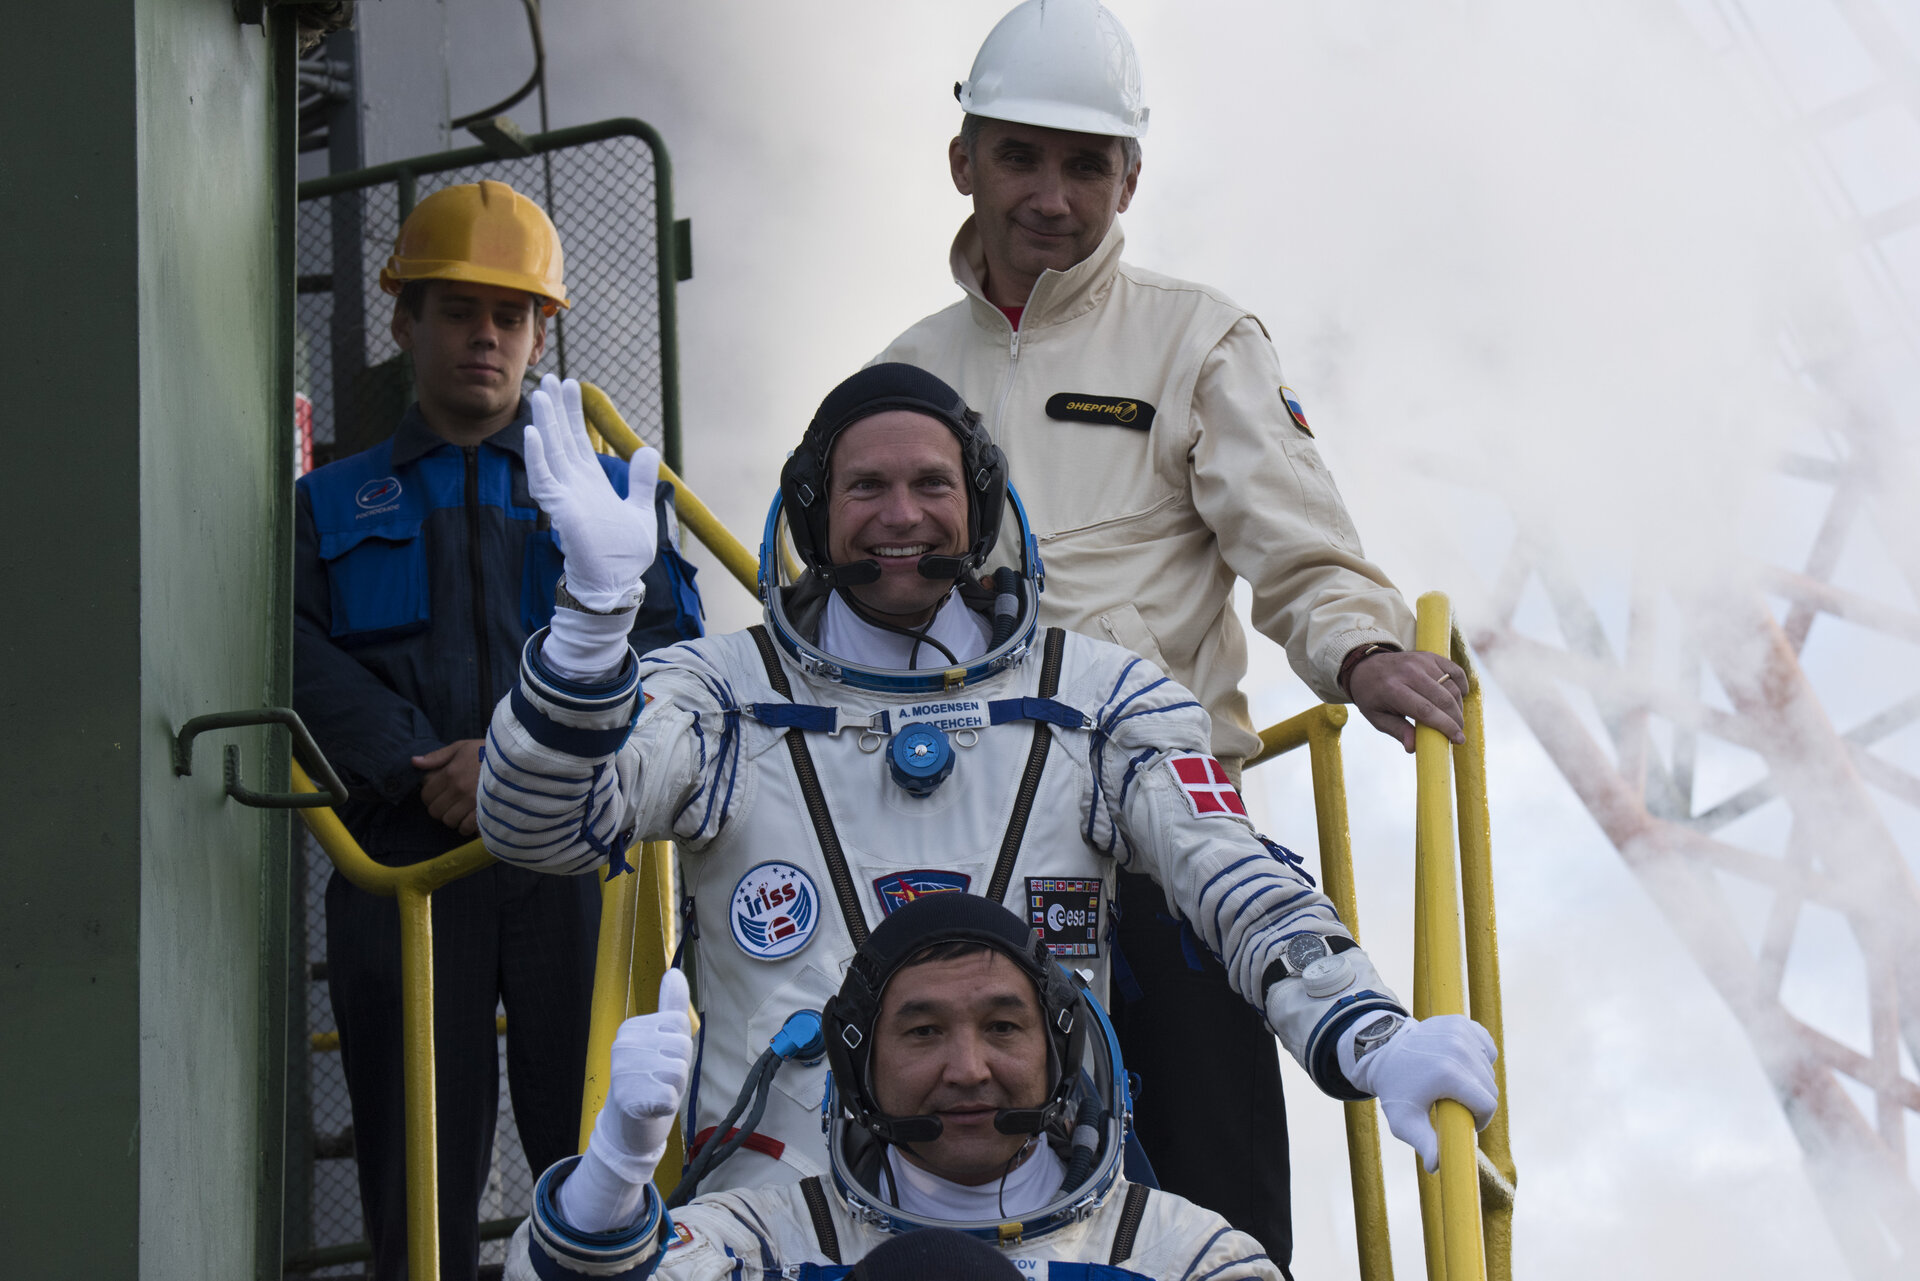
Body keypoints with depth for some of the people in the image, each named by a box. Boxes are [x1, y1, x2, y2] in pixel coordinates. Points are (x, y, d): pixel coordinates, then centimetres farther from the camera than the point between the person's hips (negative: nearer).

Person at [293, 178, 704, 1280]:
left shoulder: (615, 493, 19)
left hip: (576, 865, 0)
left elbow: (666, 650, 3)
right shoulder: (332, 508, 19)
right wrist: (425, 771, -14)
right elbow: (307, 664, 2)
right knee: (418, 1188, -1)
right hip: (404, 866, 0)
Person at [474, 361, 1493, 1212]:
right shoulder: (722, 693, 10)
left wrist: (1369, 1041, -17)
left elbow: (1243, 886, 3)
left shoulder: (1100, 699, 14)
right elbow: (534, 824, -5)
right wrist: (593, 604, -21)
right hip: (781, 1203, -1)